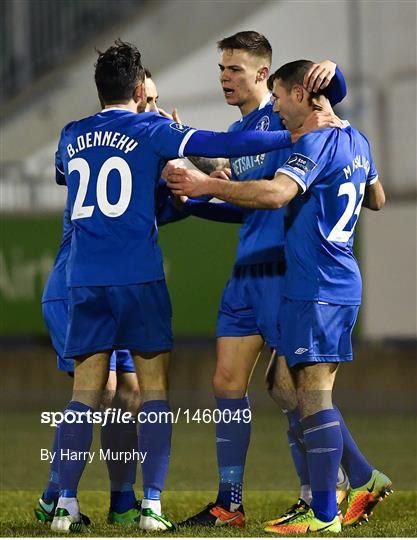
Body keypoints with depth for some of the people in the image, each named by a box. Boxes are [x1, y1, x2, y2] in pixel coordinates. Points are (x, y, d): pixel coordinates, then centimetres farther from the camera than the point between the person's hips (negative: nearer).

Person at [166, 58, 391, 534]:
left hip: (317, 289, -10)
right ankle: (365, 480, 18)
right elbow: (376, 199, 31)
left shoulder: (316, 143, -13)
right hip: (340, 284, 10)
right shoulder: (356, 142, 16)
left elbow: (276, 193, -30)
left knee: (313, 393, -10)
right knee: (307, 391, 15)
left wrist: (207, 186, -29)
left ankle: (323, 513, -11)